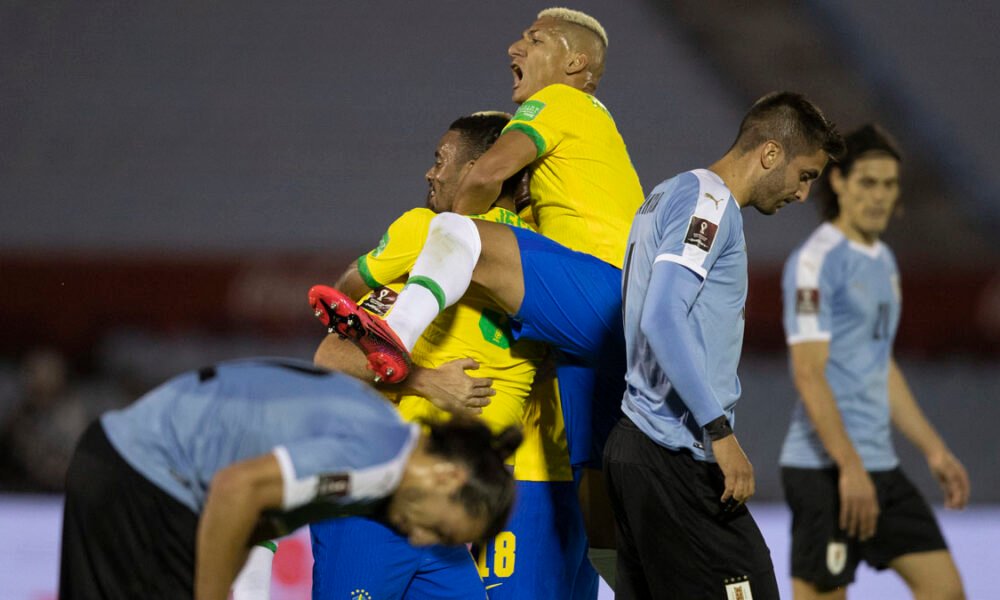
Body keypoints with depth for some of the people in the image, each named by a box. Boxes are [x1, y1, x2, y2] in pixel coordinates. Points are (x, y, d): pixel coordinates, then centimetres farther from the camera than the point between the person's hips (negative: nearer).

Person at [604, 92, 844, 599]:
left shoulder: (670, 195, 20)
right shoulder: (709, 201, -10)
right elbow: (664, 318, -21)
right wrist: (720, 431, -21)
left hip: (634, 443, 10)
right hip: (678, 456, -10)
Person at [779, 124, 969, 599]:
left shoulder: (883, 261, 16)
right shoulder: (815, 262, -11)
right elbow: (809, 374, -18)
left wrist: (934, 450, 21)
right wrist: (850, 467, -23)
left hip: (880, 467, 9)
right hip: (826, 468, -9)